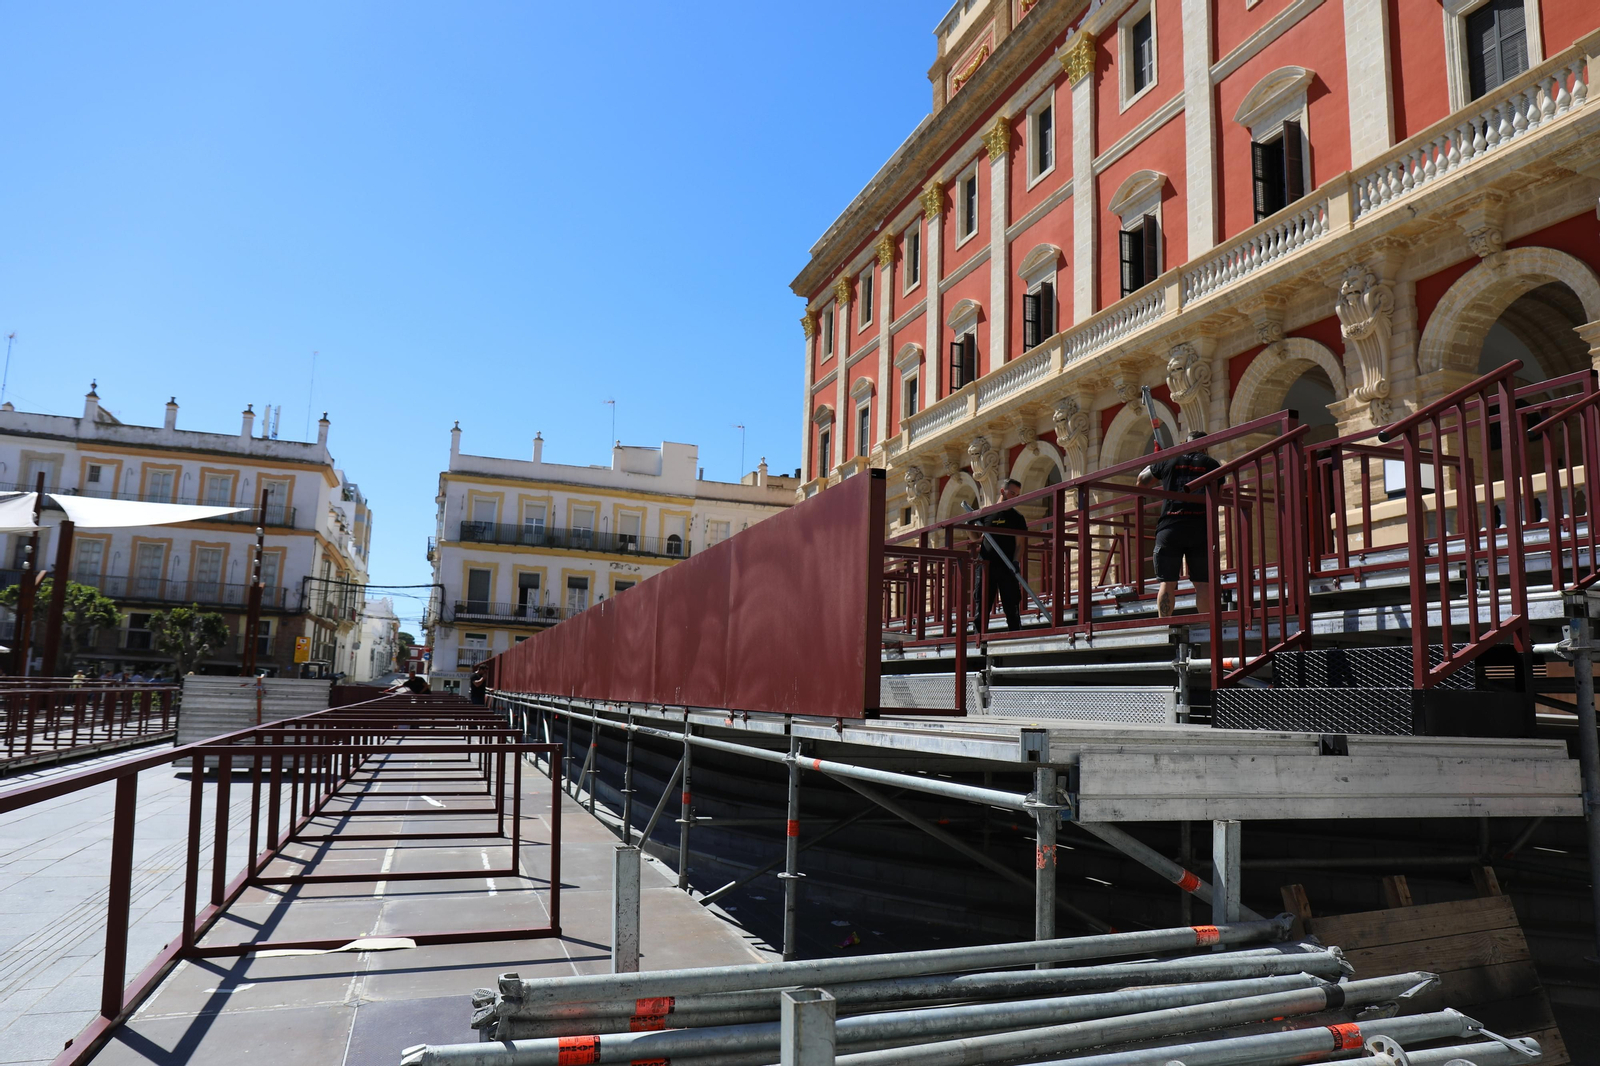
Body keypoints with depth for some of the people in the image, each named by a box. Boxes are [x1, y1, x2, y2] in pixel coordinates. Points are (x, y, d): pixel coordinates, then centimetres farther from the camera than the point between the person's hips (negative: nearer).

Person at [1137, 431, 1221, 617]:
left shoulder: (1169, 461, 10)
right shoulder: (1211, 464, 9)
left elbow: (1142, 479, 25)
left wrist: (1154, 462, 40)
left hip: (1169, 528, 0)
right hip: (1200, 529, 0)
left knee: (1167, 583, 2)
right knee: (1203, 584, 1)